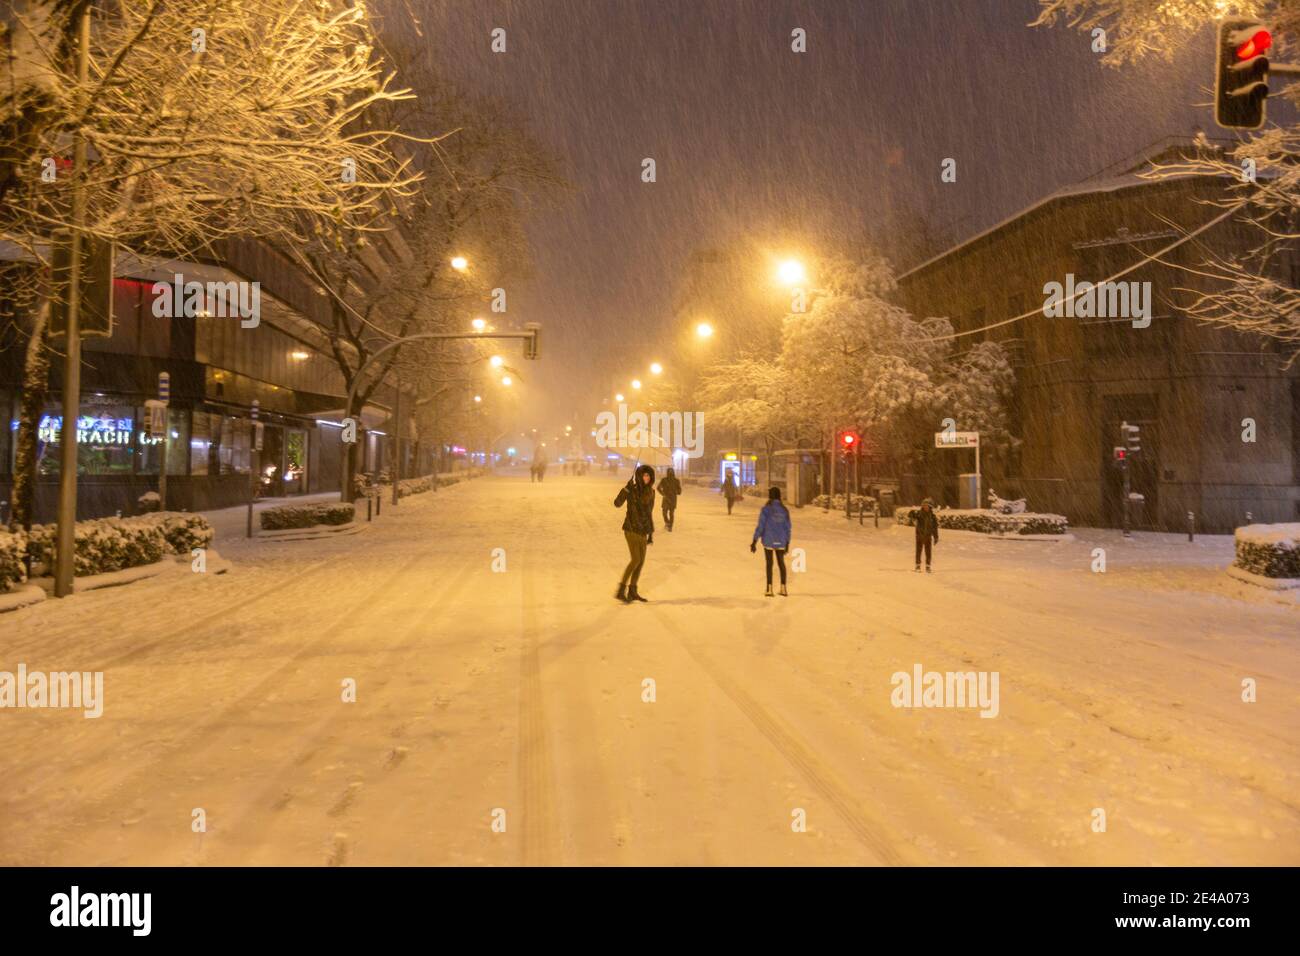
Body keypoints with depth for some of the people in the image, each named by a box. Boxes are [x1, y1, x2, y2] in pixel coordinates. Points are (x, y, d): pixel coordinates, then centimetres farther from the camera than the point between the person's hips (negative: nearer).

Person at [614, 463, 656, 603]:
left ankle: (632, 592, 17)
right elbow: (617, 503, -24)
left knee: (641, 561, 7)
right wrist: (627, 487, -34)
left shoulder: (650, 491, 8)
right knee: (636, 560, -14)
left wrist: (651, 534, 15)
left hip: (642, 530, 7)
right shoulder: (632, 489, -10)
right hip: (631, 528, -7)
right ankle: (621, 591, -9)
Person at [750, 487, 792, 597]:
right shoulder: (784, 509, 0)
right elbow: (787, 527, 3)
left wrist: (754, 541, -9)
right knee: (781, 562, 17)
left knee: (769, 564, 8)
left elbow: (760, 526, -14)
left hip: (768, 541, -3)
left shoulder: (766, 509, -12)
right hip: (781, 541, 3)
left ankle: (769, 589, 6)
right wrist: (787, 543, 12)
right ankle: (783, 589, 18)